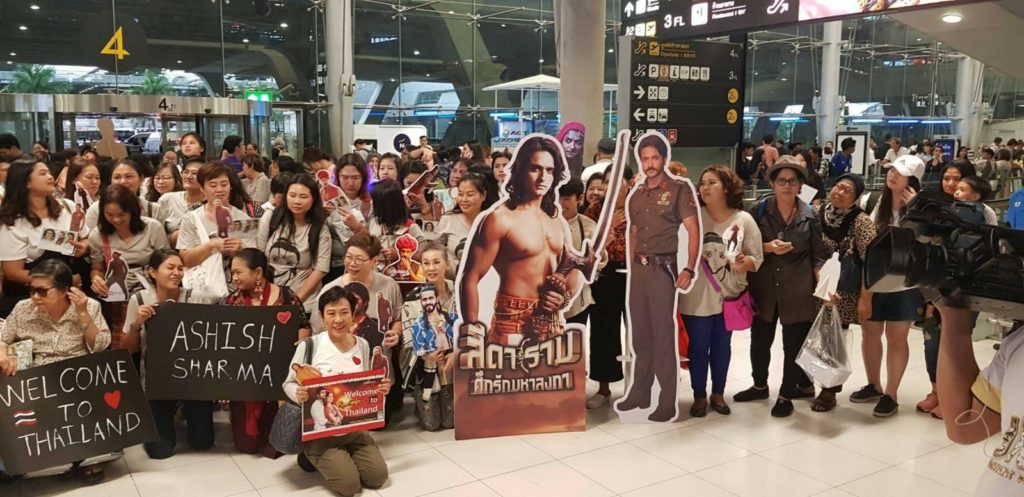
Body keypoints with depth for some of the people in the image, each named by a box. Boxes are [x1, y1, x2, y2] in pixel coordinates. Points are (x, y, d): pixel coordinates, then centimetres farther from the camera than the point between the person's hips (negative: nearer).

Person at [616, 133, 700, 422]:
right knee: (640, 334, 13)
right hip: (638, 269, 6)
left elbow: (694, 231, -11)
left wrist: (690, 269, -21)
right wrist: (633, 266, 8)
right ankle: (640, 393, 24)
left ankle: (668, 403, 4)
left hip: (663, 268, -6)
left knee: (663, 335, -3)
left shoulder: (679, 189, -5)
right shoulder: (636, 194, 12)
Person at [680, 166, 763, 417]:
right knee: (698, 347, 8)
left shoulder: (744, 220, -6)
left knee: (722, 345, 16)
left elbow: (757, 258, -4)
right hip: (696, 297, -1)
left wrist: (745, 262, -22)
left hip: (729, 296, 2)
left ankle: (718, 394, 34)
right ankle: (699, 396, 26)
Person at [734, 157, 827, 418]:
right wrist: (767, 247, -18)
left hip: (797, 291, -1)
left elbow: (818, 255, 0)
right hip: (764, 288, 1)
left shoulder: (809, 215, -1)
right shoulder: (759, 211, -1)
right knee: (759, 341, 14)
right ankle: (760, 386, 36)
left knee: (794, 345, 5)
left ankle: (786, 394, 23)